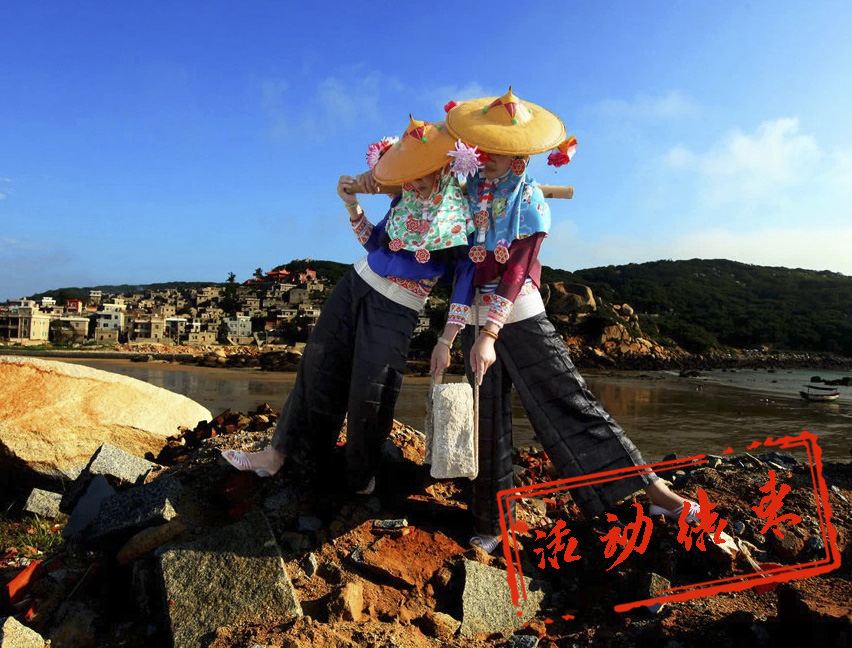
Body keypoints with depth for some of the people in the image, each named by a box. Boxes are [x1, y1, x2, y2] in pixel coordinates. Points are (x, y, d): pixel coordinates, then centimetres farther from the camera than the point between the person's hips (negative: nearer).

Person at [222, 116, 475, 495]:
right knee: (318, 368, 7)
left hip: (395, 312, -5)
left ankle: (362, 476, 22)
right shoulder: (406, 197, 3)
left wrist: (445, 342, -10)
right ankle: (277, 455, 20)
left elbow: (465, 284, -10)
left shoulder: (466, 214, -12)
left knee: (368, 395, -4)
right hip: (357, 283, 6)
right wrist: (351, 204, 0)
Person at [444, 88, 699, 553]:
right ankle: (491, 525, 18)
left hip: (521, 318, -3)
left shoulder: (531, 203, -4)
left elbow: (515, 274, -14)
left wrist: (489, 336, -24)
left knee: (570, 402, -6)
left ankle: (653, 489, 2)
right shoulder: (466, 188, 4)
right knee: (486, 423, 6)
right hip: (475, 321, 3)